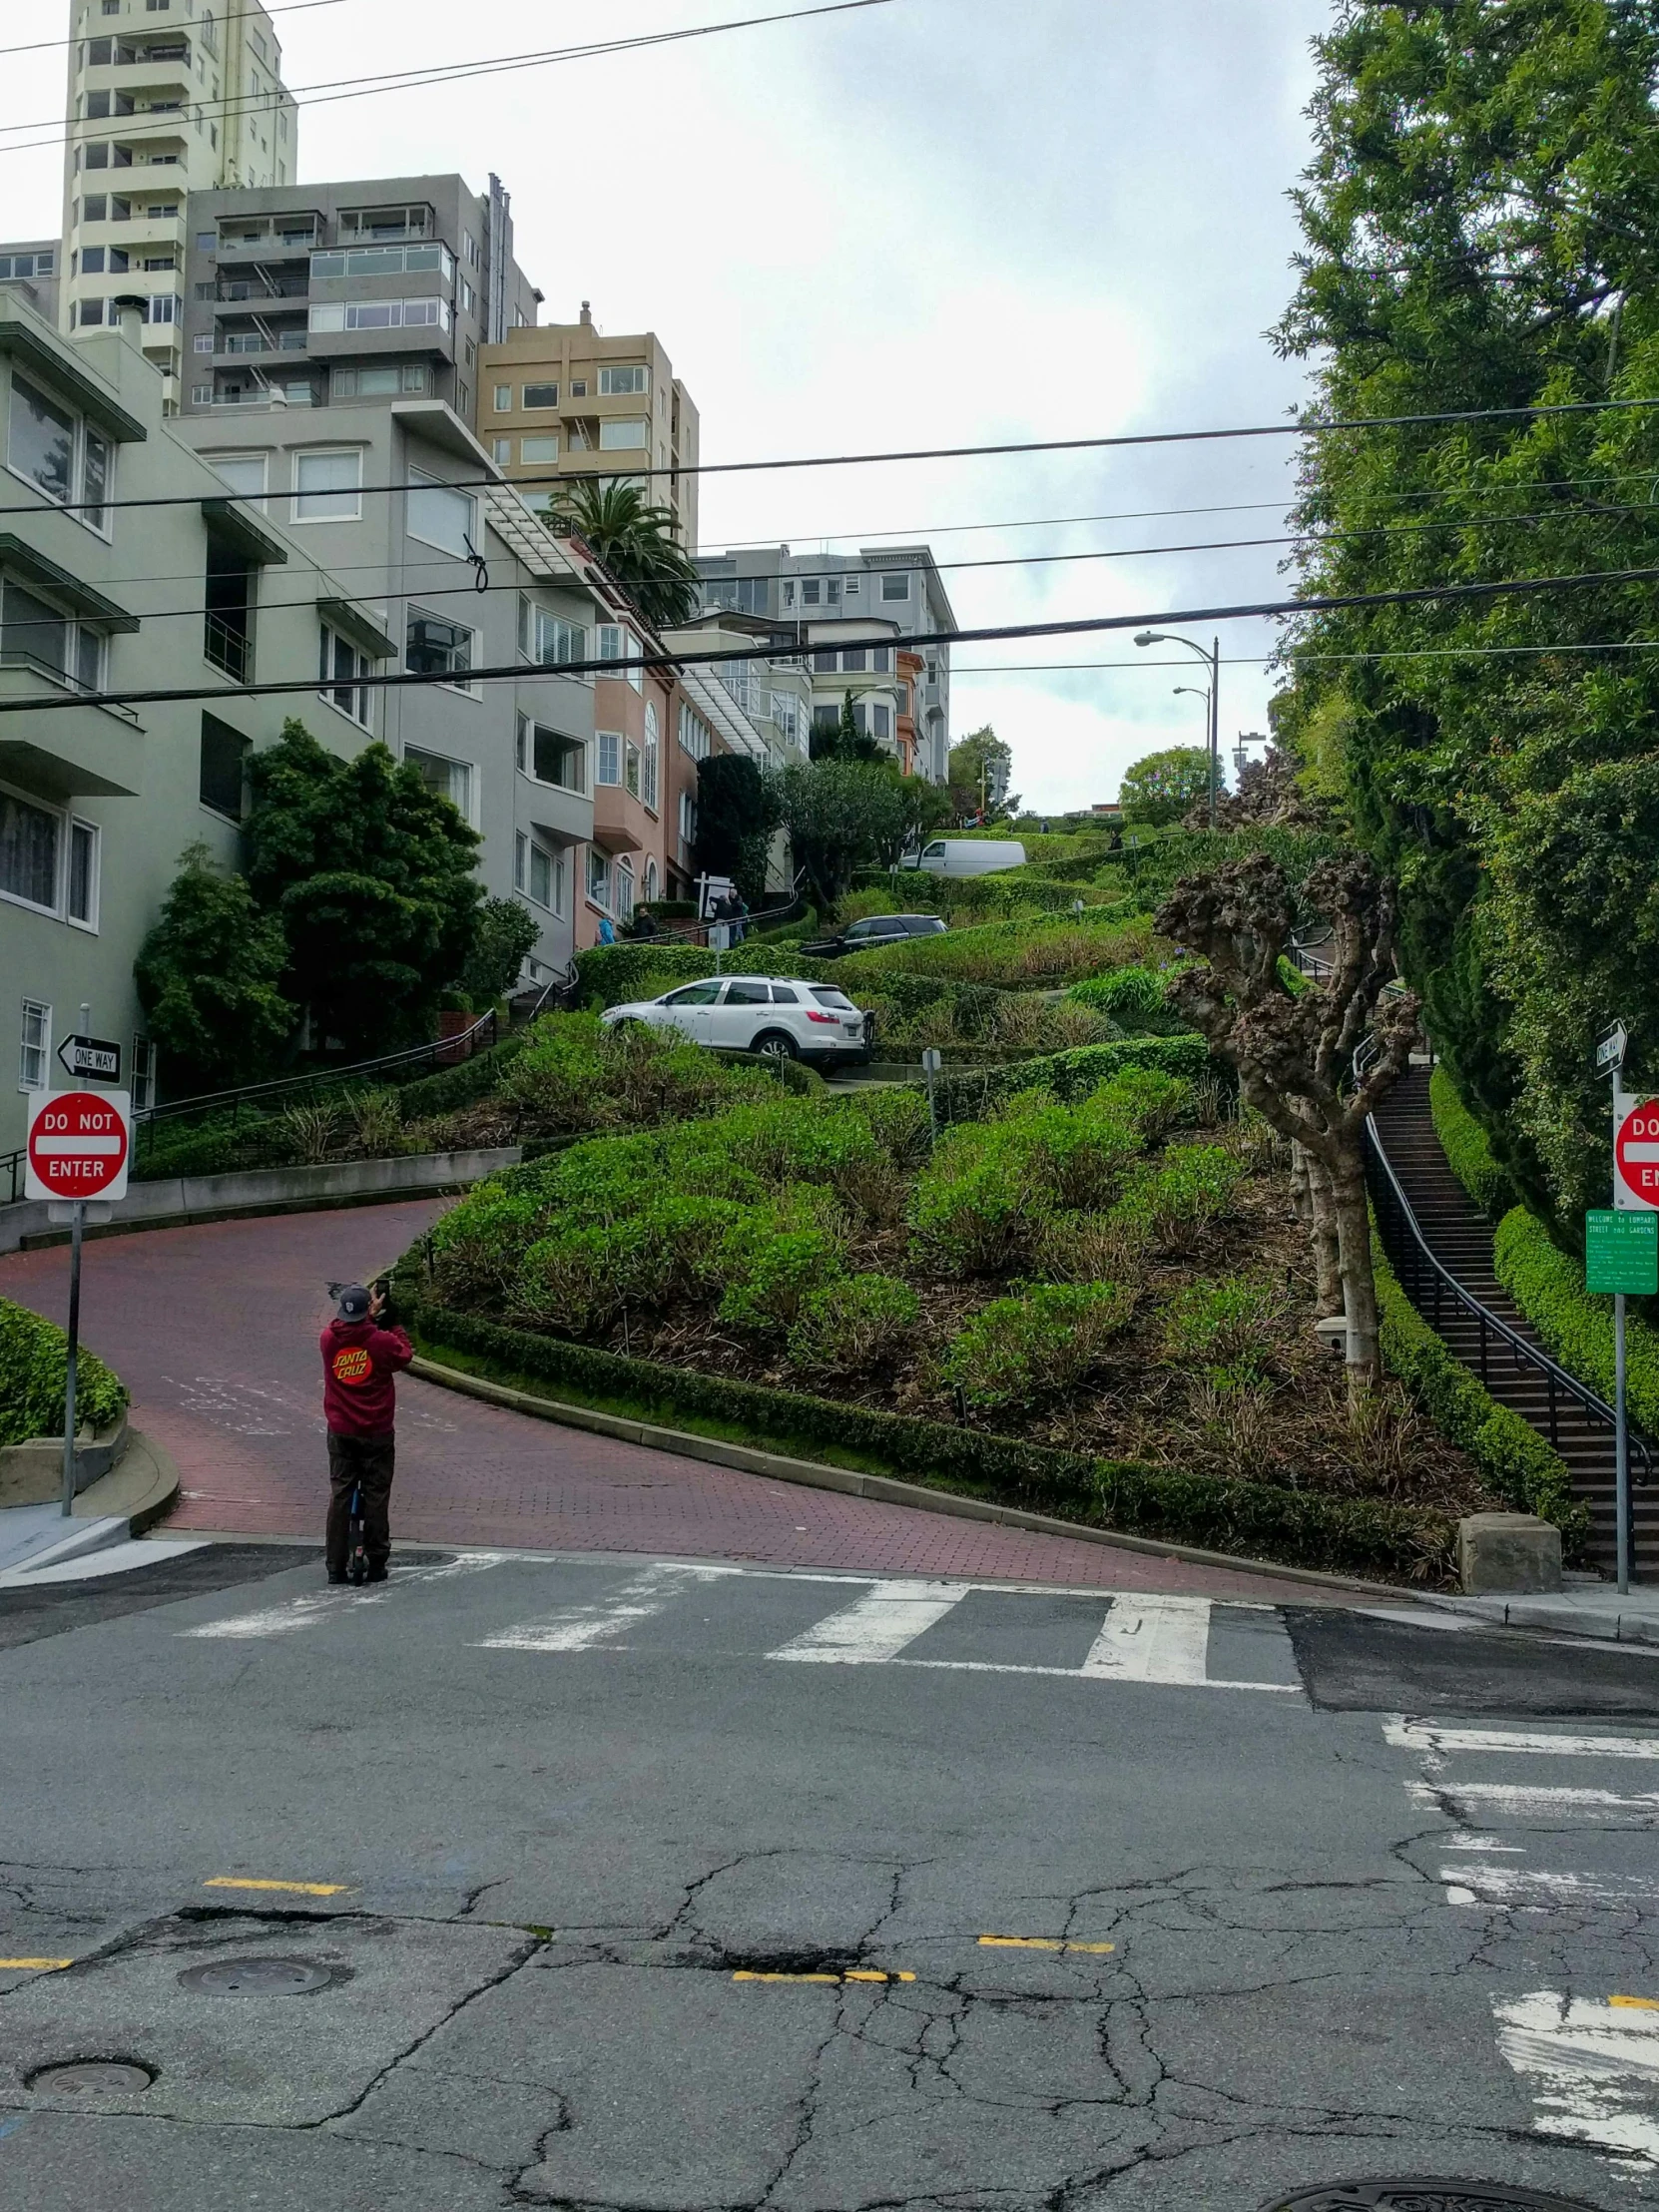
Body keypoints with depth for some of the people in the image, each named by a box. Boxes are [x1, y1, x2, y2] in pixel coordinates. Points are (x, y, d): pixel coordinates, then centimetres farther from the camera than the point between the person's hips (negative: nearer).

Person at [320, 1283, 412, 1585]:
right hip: (377, 1433, -2)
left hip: (340, 1432, 3)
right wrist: (394, 1325, 19)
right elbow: (405, 1355, 6)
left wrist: (369, 1316, 24)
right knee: (376, 1497, 6)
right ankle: (376, 1565, 10)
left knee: (339, 1495, 8)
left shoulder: (329, 1339, -8)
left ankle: (336, 1567, 8)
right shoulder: (382, 1341, -15)